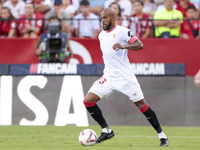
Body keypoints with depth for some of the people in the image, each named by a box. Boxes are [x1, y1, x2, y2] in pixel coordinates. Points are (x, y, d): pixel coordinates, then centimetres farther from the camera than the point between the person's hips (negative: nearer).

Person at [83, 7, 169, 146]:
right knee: (88, 100, -6)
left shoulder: (122, 31, -8)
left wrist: (123, 46, -32)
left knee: (141, 104, -5)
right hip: (108, 77, 7)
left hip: (125, 76, -6)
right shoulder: (101, 35, 14)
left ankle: (162, 135, 5)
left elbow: (140, 45, -17)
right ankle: (107, 131, 6)